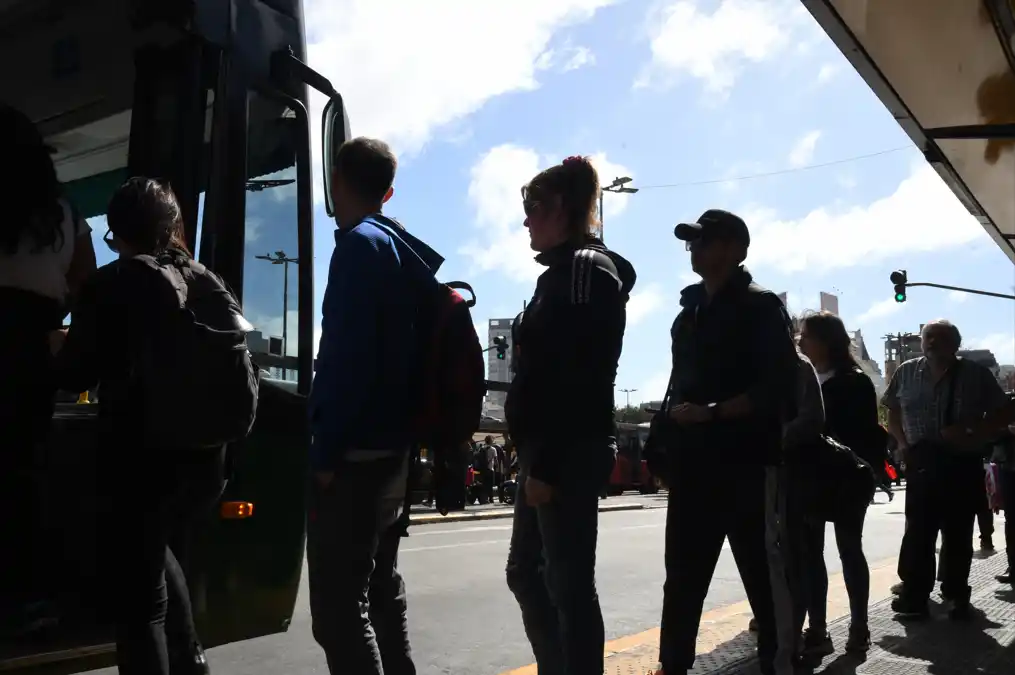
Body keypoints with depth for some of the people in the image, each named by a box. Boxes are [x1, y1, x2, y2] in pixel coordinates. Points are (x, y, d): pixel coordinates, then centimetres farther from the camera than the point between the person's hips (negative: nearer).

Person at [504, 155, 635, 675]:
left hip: (567, 455, -10)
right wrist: (536, 459, 18)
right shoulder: (564, 271, 20)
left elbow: (576, 380, -19)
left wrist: (545, 464, -21)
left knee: (568, 585, -3)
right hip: (551, 453, 10)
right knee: (525, 573, 15)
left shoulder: (584, 268, -9)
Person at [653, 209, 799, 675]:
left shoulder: (760, 307, -2)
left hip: (746, 460, -6)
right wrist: (668, 438, 8)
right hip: (692, 463, 7)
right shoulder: (689, 311, 18)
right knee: (683, 573, 9)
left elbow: (780, 386, -12)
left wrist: (712, 412, -19)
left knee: (762, 570, 2)